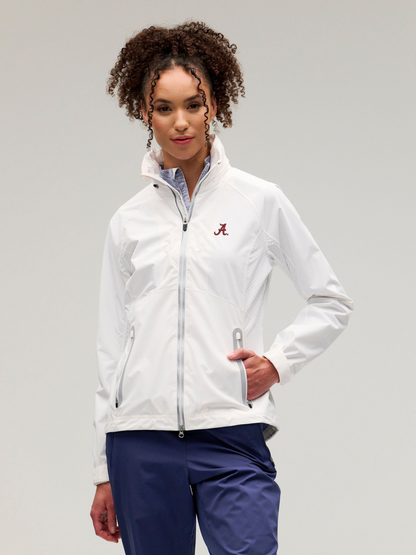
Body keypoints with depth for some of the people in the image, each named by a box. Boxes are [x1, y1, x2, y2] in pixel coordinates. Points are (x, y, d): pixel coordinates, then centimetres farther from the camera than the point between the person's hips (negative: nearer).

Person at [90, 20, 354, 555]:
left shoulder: (260, 201, 6)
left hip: (232, 436, -2)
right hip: (142, 443, 2)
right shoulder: (128, 220, 10)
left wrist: (278, 362, -3)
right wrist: (105, 474, 11)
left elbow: (331, 302, 14)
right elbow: (111, 349, 13)